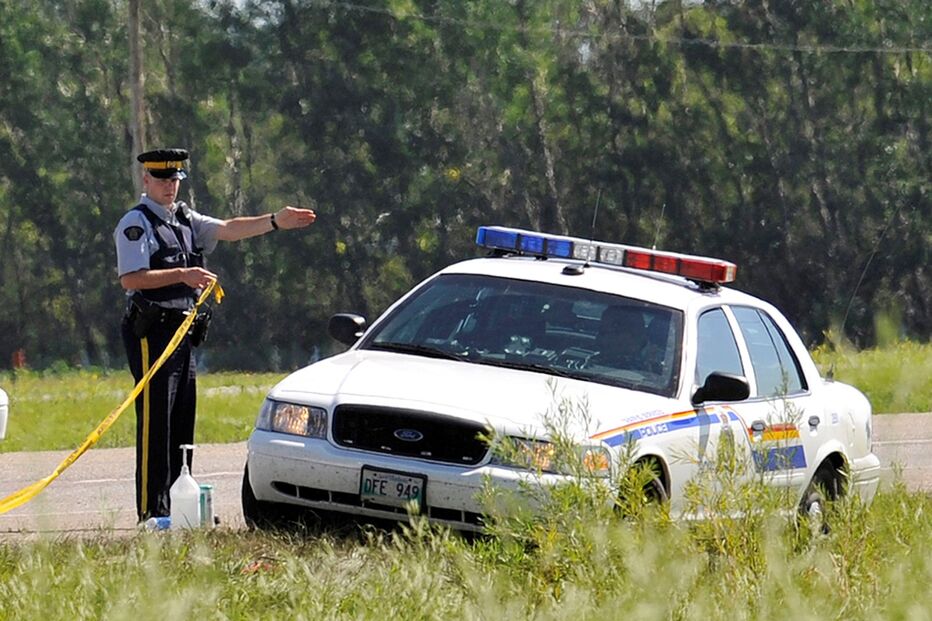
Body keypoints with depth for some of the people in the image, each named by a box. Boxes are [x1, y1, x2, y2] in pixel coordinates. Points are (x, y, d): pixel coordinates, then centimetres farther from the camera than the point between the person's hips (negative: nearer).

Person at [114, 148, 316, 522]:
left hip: (183, 332, 8)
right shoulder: (136, 224, -6)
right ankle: (151, 511, -11)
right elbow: (130, 279, -16)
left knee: (181, 425, 9)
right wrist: (182, 275, -24)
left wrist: (275, 222, -5)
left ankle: (176, 505, 14)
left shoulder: (185, 219, 19)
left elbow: (227, 230, 7)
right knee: (155, 423, -10)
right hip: (152, 332, -8)